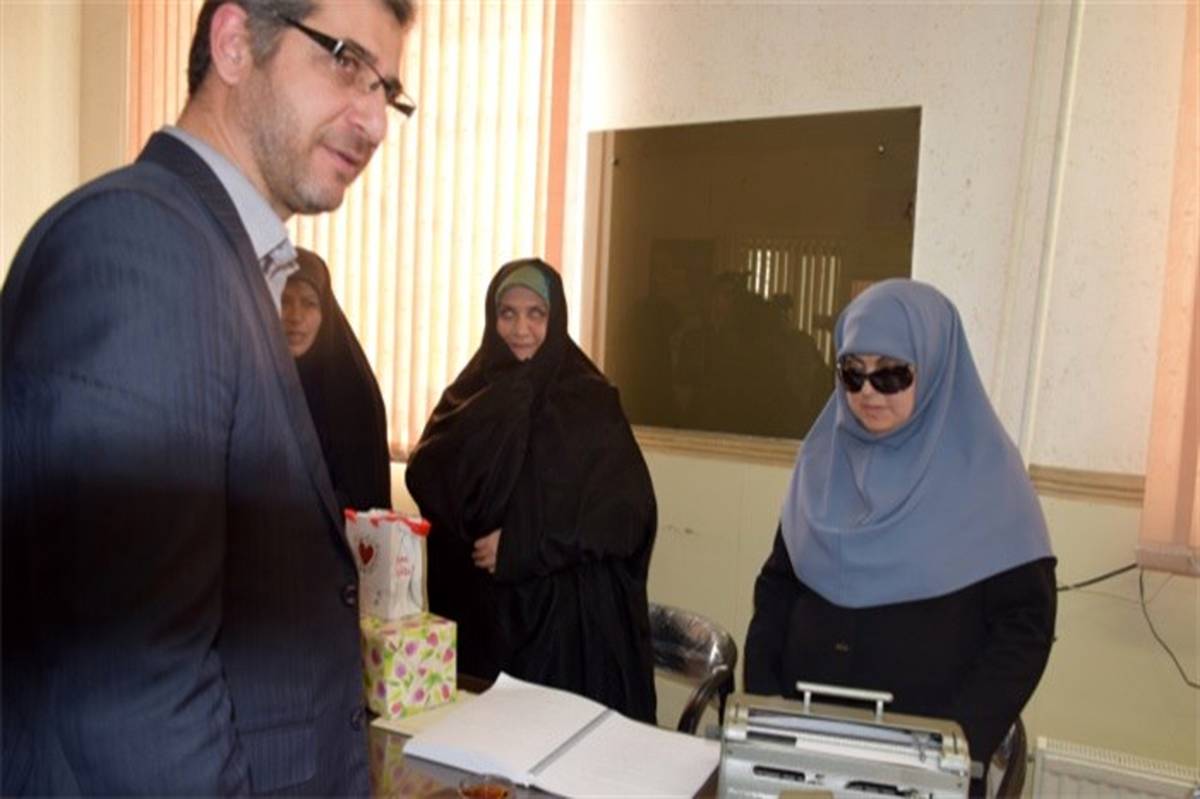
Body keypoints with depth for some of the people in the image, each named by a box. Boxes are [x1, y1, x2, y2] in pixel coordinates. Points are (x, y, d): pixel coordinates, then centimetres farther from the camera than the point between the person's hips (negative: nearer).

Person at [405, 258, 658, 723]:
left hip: (567, 615, -3)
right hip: (477, 611, 3)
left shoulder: (591, 401, -5)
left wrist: (522, 546, -15)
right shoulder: (472, 393, 7)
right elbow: (425, 480, -8)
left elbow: (628, 513, -11)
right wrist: (501, 401, -15)